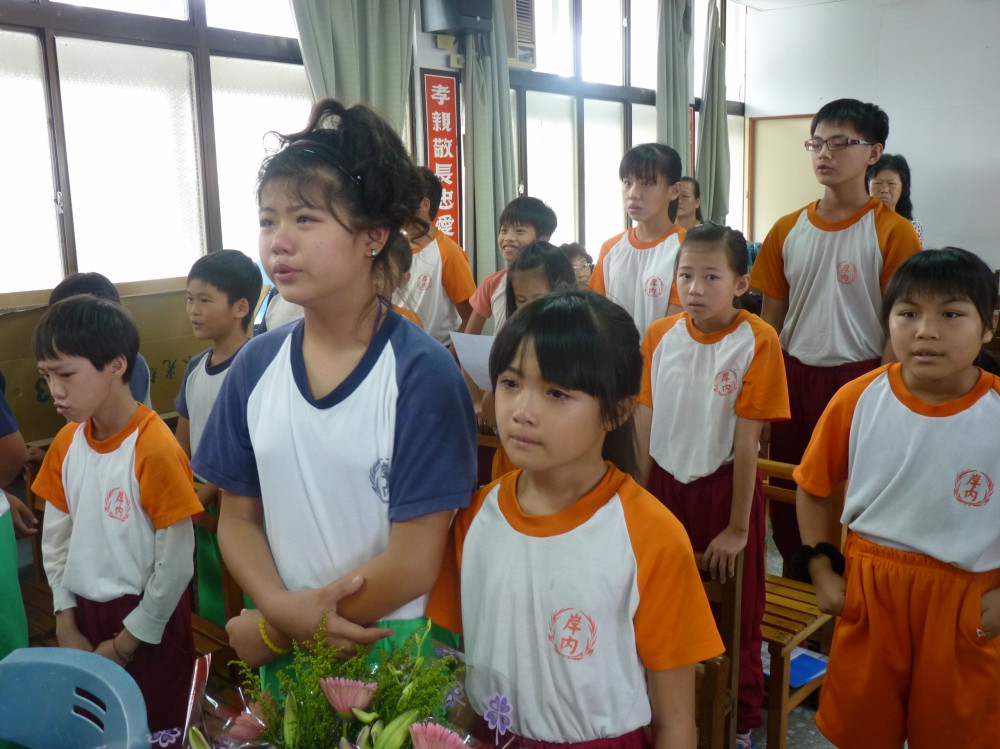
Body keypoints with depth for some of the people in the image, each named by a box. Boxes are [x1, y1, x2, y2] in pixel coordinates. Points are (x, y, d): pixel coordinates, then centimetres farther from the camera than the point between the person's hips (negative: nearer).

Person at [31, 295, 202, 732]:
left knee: (154, 728, 12)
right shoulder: (66, 443, -2)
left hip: (146, 619, -6)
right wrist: (66, 623, 2)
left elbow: (176, 564, -18)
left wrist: (126, 642, -10)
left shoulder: (154, 449, -22)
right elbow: (56, 537, 7)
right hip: (85, 613, 6)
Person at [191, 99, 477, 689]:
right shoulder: (256, 365, -2)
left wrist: (270, 632, -9)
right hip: (282, 648, 4)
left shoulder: (421, 372, -18)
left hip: (392, 643, -4)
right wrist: (282, 608, -14)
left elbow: (414, 564, -18)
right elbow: (238, 516, 5)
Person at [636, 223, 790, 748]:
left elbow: (746, 440, -13)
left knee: (735, 615, 12)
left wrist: (737, 528, -10)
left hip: (723, 487, -3)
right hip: (665, 485, 4)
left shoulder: (756, 341, -14)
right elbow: (644, 425, 2)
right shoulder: (659, 336, -2)